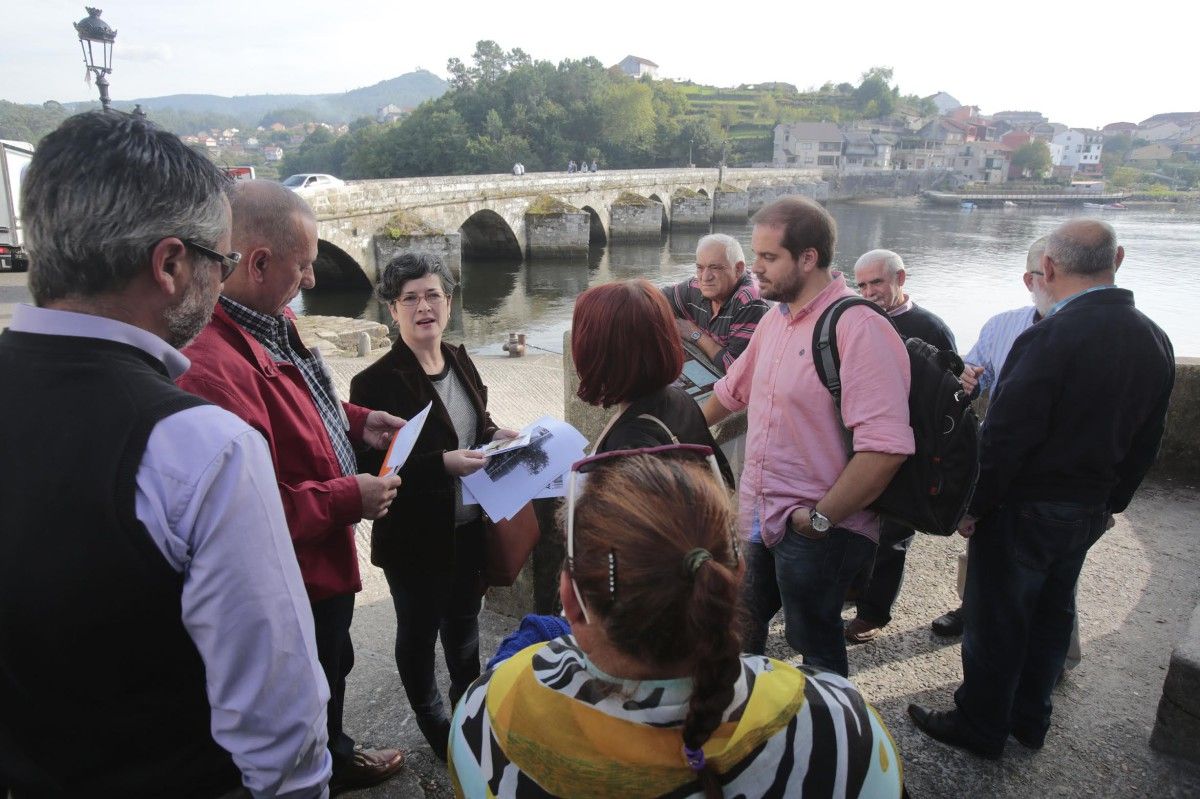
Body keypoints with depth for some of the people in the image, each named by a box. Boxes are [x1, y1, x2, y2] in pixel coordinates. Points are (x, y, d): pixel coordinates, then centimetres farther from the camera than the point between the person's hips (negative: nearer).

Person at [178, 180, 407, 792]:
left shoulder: (274, 322, -2)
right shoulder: (215, 366, -35)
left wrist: (355, 422, 2)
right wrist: (349, 499, -24)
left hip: (325, 560, 10)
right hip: (292, 584, -10)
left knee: (333, 668, 32)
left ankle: (337, 758, 57)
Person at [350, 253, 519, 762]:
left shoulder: (460, 362, 1)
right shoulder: (375, 383, -20)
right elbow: (370, 471, -22)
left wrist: (495, 436, -6)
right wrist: (443, 464, -29)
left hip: (469, 528, 6)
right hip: (416, 538, -6)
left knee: (464, 619, 25)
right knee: (419, 632, 16)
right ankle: (435, 727, 41)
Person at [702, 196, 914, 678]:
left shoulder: (859, 328, -20)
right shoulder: (775, 320, 8)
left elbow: (885, 447, -28)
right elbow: (732, 390, 23)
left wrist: (821, 518, -20)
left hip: (821, 531, -8)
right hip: (763, 520, 8)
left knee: (815, 646, 9)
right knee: (744, 633, 21)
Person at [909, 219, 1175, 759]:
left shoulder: (1050, 336, -24)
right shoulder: (1153, 340, 1)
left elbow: (1005, 435, -24)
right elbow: (1146, 441, 9)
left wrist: (973, 505, -12)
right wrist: (1110, 502, 19)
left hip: (1024, 510, -7)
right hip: (1089, 511, 8)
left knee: (996, 620, 9)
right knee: (1051, 615, 21)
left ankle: (980, 727, 25)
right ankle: (1030, 721, 38)